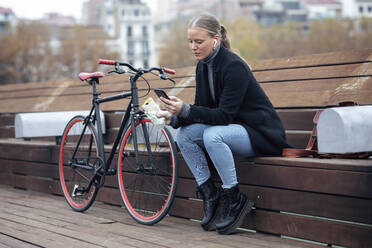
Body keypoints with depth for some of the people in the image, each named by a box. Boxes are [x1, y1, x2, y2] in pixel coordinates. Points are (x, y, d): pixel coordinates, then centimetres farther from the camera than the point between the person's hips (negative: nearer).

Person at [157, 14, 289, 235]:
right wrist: (175, 117, -15)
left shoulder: (234, 66, -22)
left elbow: (224, 115, -27)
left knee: (213, 135, -34)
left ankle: (234, 199, -18)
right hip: (233, 128, 8)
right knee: (184, 134, -12)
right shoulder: (203, 66, 3)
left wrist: (185, 110, -32)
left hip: (261, 133, -8)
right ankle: (210, 194, -5)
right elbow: (203, 109, 4)